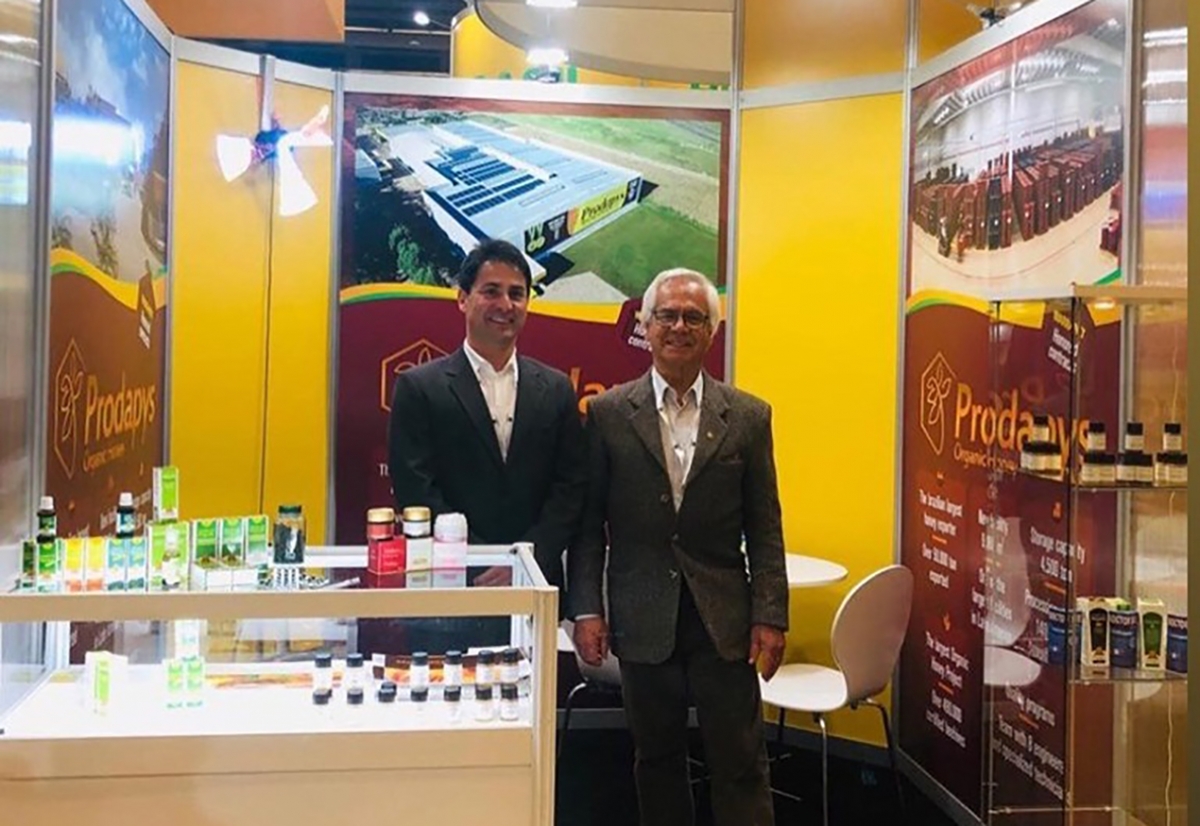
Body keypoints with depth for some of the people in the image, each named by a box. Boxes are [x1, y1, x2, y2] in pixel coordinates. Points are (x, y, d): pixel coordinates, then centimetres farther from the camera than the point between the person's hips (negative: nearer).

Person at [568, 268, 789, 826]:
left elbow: (765, 528, 2)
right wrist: (586, 609, -4)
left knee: (740, 763, 5)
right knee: (657, 758, 14)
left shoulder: (748, 417, 2)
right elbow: (588, 522, 1)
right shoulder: (608, 413, 0)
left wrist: (771, 616, -3)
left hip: (724, 618, 0)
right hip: (643, 619, 0)